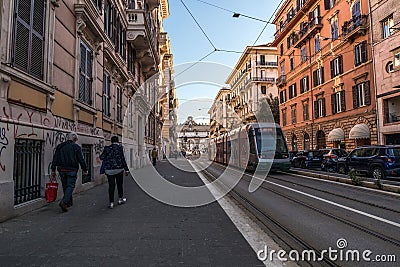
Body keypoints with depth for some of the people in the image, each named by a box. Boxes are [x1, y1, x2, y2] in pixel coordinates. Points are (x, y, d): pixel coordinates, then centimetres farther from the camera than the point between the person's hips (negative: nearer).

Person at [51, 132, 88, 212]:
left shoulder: (60, 146, 9)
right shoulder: (76, 147, -5)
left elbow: (55, 159, 8)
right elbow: (81, 160, -6)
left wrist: (53, 170, 11)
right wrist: (85, 169, 3)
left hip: (61, 170, 5)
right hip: (72, 170, -5)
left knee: (65, 186, 15)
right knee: (70, 186, -2)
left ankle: (69, 202, 25)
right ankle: (64, 202, -17)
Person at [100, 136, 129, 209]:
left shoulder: (107, 148, 2)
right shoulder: (119, 147, -7)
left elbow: (102, 157, 0)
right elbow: (122, 159, -9)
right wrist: (126, 169, -5)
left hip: (109, 170, 2)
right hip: (118, 169, -2)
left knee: (111, 186, 5)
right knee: (120, 184, 14)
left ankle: (111, 203, 6)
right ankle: (120, 199, 26)